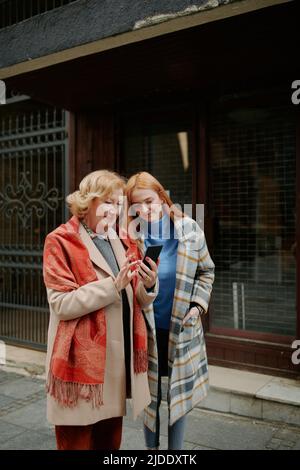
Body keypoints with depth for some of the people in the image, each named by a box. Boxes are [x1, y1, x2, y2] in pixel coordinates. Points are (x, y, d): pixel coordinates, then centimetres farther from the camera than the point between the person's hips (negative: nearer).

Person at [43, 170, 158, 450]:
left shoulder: (121, 243, 11)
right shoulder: (60, 242, -8)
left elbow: (136, 301, 12)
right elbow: (61, 304, -16)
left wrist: (148, 285, -10)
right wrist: (113, 284, -24)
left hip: (118, 356, 6)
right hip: (81, 359, -6)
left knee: (111, 439, 20)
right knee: (78, 440, 9)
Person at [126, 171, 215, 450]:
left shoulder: (189, 229, -5)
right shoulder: (131, 233, -8)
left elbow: (206, 271, 6)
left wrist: (197, 305, -4)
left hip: (181, 328, 1)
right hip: (146, 328, 0)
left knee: (179, 394, 15)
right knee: (149, 394, 15)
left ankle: (176, 449, 36)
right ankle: (151, 448, 37)